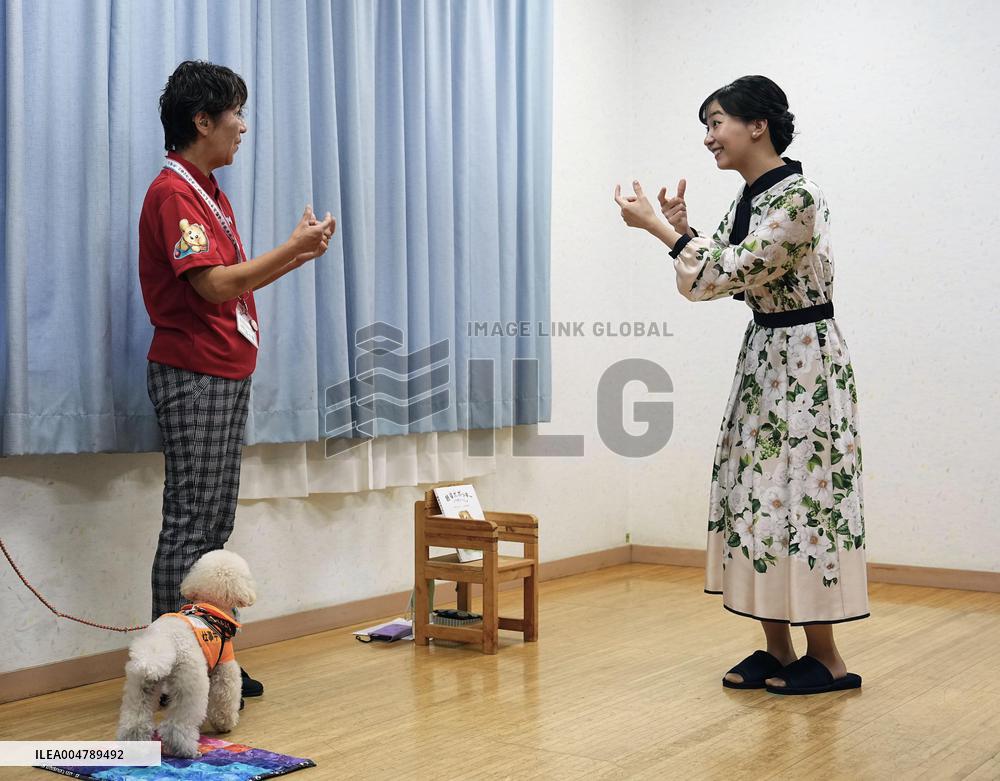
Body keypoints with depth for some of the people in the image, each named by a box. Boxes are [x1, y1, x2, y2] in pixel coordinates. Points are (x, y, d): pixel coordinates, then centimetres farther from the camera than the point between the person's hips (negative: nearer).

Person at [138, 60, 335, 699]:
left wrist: (299, 255, 13)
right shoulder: (173, 193, -13)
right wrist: (293, 248, -16)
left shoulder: (208, 192, 19)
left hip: (227, 374, 10)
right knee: (190, 525, -6)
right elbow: (215, 286, -22)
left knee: (215, 525, 11)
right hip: (193, 376, -10)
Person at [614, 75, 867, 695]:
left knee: (796, 495, -5)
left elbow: (733, 273, -23)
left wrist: (656, 227, -19)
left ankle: (826, 659, 8)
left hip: (804, 361, -9)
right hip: (762, 357, 9)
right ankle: (777, 649, 17)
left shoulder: (798, 197, -19)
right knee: (756, 494, 8)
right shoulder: (749, 198, 9)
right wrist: (681, 228, 1)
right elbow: (720, 282, 13)